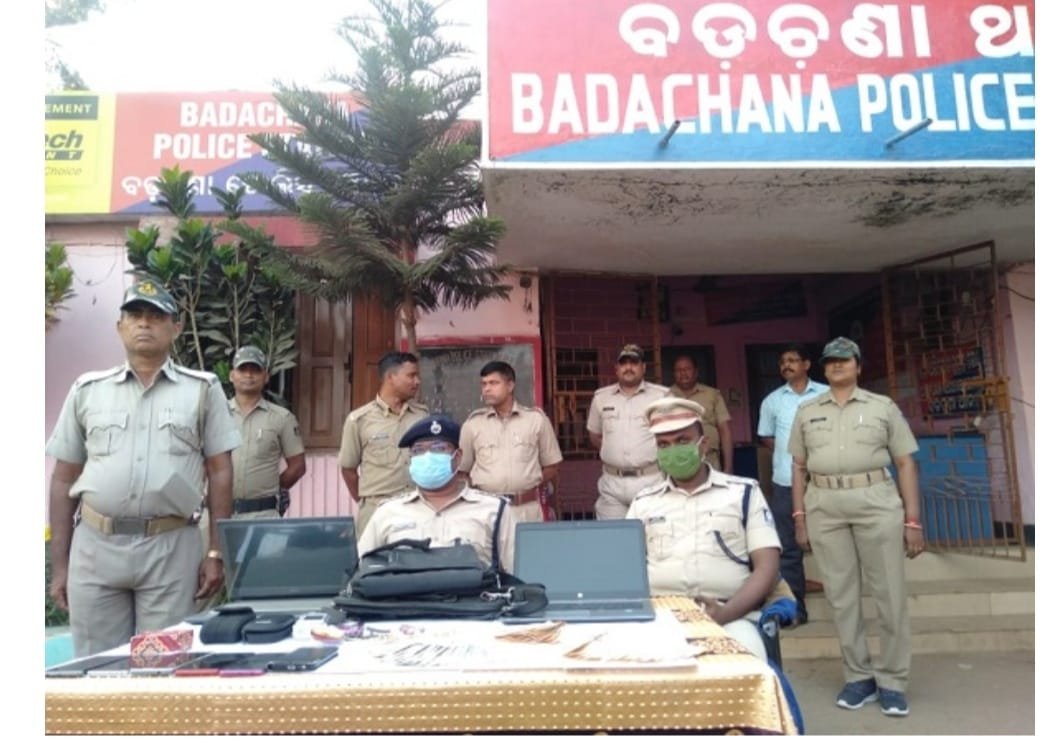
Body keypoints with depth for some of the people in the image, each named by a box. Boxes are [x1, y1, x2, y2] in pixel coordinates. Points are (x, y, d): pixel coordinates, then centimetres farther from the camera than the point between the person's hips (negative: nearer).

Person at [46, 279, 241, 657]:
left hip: (172, 547, -2)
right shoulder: (87, 390, 9)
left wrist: (216, 552, -3)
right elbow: (63, 480, 12)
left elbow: (219, 474, 2)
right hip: (95, 545, 2)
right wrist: (59, 564, 9)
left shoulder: (202, 389, 3)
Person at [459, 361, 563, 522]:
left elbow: (551, 466, 8)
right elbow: (461, 470, 11)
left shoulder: (536, 418, 3)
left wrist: (532, 491, 0)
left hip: (530, 508, 0)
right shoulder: (473, 423, 5)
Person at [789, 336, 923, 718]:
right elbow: (798, 467, 12)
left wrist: (913, 520, -2)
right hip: (824, 508, 2)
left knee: (890, 594, 2)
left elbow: (905, 463, 4)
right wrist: (799, 517, 5)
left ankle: (891, 681, 16)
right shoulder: (807, 412, 11)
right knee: (841, 596, 7)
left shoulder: (883, 407, 6)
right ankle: (859, 676, 20)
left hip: (877, 503, -1)